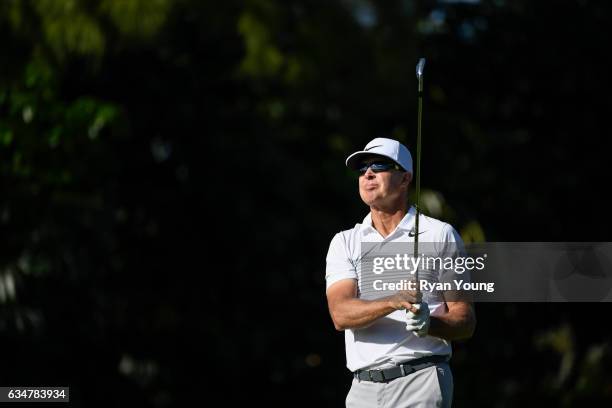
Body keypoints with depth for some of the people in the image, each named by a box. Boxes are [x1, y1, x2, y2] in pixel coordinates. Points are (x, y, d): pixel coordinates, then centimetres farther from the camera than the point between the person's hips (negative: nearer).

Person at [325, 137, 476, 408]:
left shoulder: (440, 235, 6)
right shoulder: (344, 242, 13)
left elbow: (465, 321, 3)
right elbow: (341, 314, -5)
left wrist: (429, 324, -18)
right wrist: (393, 302, -22)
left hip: (422, 382, -3)